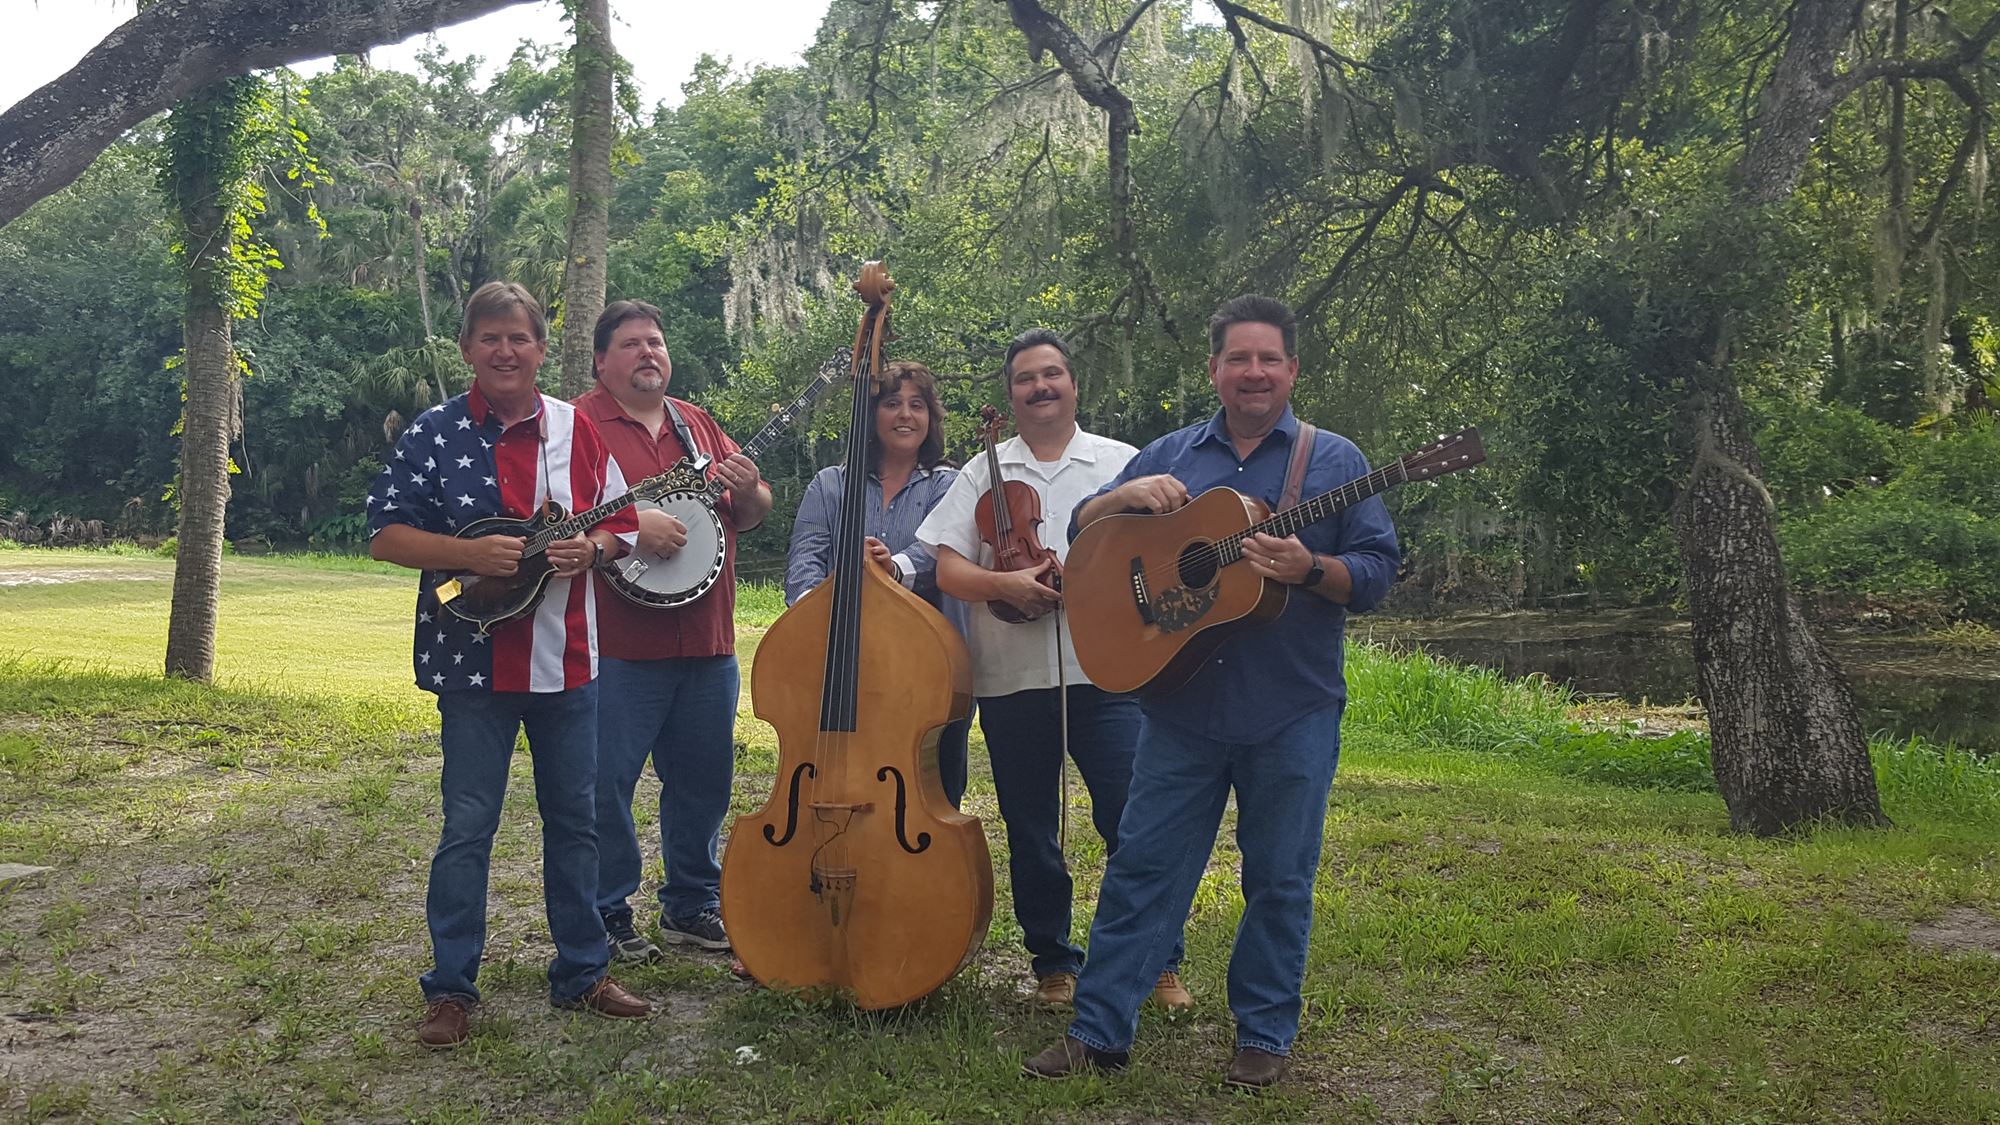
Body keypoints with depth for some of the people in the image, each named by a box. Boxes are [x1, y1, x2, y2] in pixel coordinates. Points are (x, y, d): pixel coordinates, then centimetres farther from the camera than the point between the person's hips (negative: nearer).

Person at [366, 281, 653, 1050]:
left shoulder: (577, 430, 5)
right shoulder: (435, 433, -4)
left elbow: (620, 524, 12)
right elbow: (384, 534, -5)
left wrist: (591, 547, -10)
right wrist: (469, 553, -19)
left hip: (568, 656, 3)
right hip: (473, 660, -3)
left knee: (575, 817, 11)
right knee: (468, 825, 2)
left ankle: (581, 972, 25)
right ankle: (451, 988, 16)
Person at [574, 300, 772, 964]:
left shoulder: (698, 424, 17)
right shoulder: (579, 424, -3)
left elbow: (751, 515, 18)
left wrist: (747, 491, -3)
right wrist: (628, 525, -24)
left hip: (707, 644, 6)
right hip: (618, 648, -6)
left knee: (704, 778, 14)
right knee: (605, 783, -1)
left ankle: (693, 904, 29)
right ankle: (606, 915, 15)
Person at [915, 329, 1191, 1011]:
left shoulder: (1124, 464, 10)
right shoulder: (984, 474, 13)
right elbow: (948, 571, 5)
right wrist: (1005, 584, -13)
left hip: (1107, 672, -2)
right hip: (1011, 680, 2)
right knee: (1030, 832, 9)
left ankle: (1159, 964, 8)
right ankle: (1053, 963, 24)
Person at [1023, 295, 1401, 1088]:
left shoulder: (1334, 461, 3)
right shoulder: (1169, 456, 10)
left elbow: (1378, 571, -2)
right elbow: (1084, 532, 11)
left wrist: (1310, 569, -22)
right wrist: (1127, 495, -10)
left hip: (1291, 712, -1)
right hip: (1182, 704, 2)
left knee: (1279, 880, 8)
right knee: (1141, 866, 5)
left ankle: (1265, 1035, 23)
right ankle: (1098, 1029, 13)